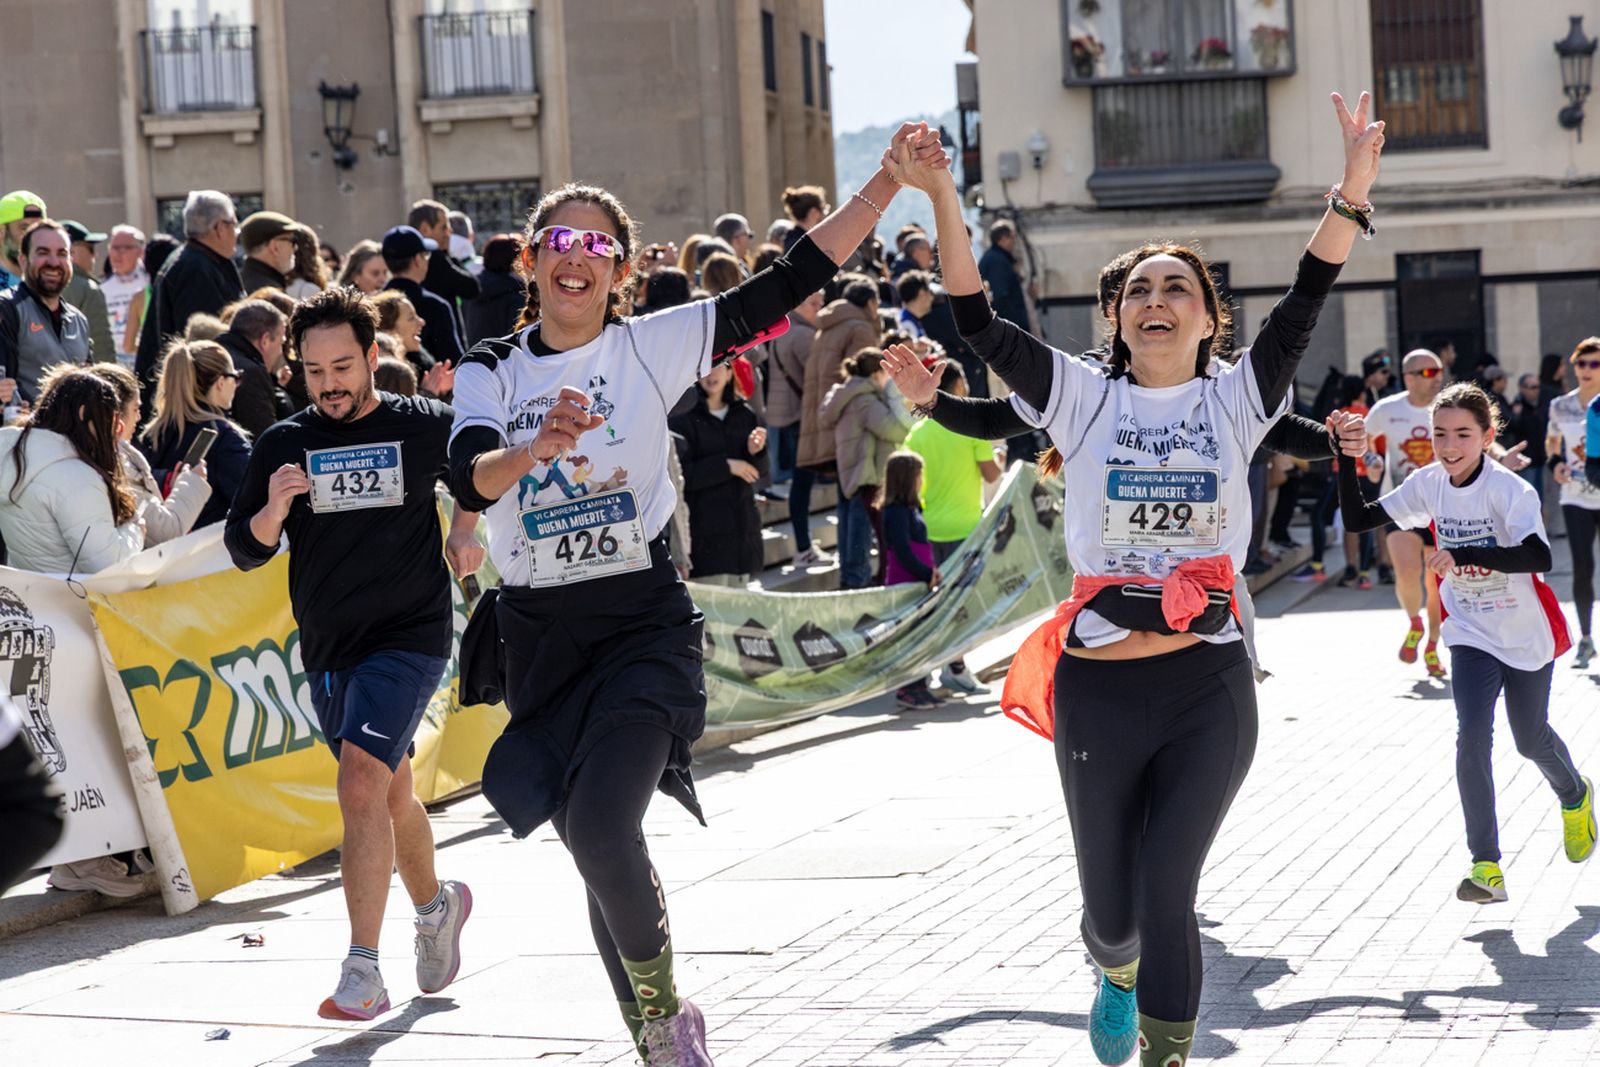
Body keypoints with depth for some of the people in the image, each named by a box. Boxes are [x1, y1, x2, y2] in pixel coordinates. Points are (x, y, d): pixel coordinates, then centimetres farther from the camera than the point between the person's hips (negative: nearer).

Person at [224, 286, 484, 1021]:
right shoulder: (283, 445, 1)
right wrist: (275, 508, -18)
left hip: (409, 634, -4)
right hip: (328, 650, 4)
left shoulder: (426, 428, -3)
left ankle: (362, 973, -21)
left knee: (361, 785, -21)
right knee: (392, 795, 18)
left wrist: (464, 531, 2)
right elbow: (244, 552, 1)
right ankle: (435, 905, 47)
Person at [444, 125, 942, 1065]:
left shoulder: (654, 346, -1)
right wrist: (540, 447, -35)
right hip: (538, 635, 3)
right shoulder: (491, 372, 4)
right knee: (598, 849, 11)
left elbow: (786, 284, -7)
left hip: (644, 623, -3)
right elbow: (470, 480, -14)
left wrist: (887, 184, -12)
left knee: (601, 829, -21)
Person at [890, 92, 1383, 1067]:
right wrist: (941, 197, -17)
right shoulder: (1084, 396, 2)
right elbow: (978, 320, -6)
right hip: (1098, 691, 1)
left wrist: (1354, 190, -24)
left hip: (1210, 691, -1)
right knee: (1110, 902, 14)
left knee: (1167, 894, -9)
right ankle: (1119, 975, 50)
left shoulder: (1235, 398, 3)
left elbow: (1306, 302, -10)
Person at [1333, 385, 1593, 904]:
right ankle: (1486, 866, -9)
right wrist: (1345, 456, -17)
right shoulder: (1429, 483, -9)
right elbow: (1358, 518, -5)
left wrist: (1462, 554, -47)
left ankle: (1576, 799, 50)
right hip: (1471, 633, 3)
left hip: (1526, 633, -3)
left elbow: (1538, 557, -39)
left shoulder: (1510, 489, -25)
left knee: (1531, 739, 15)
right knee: (1472, 738, -14)